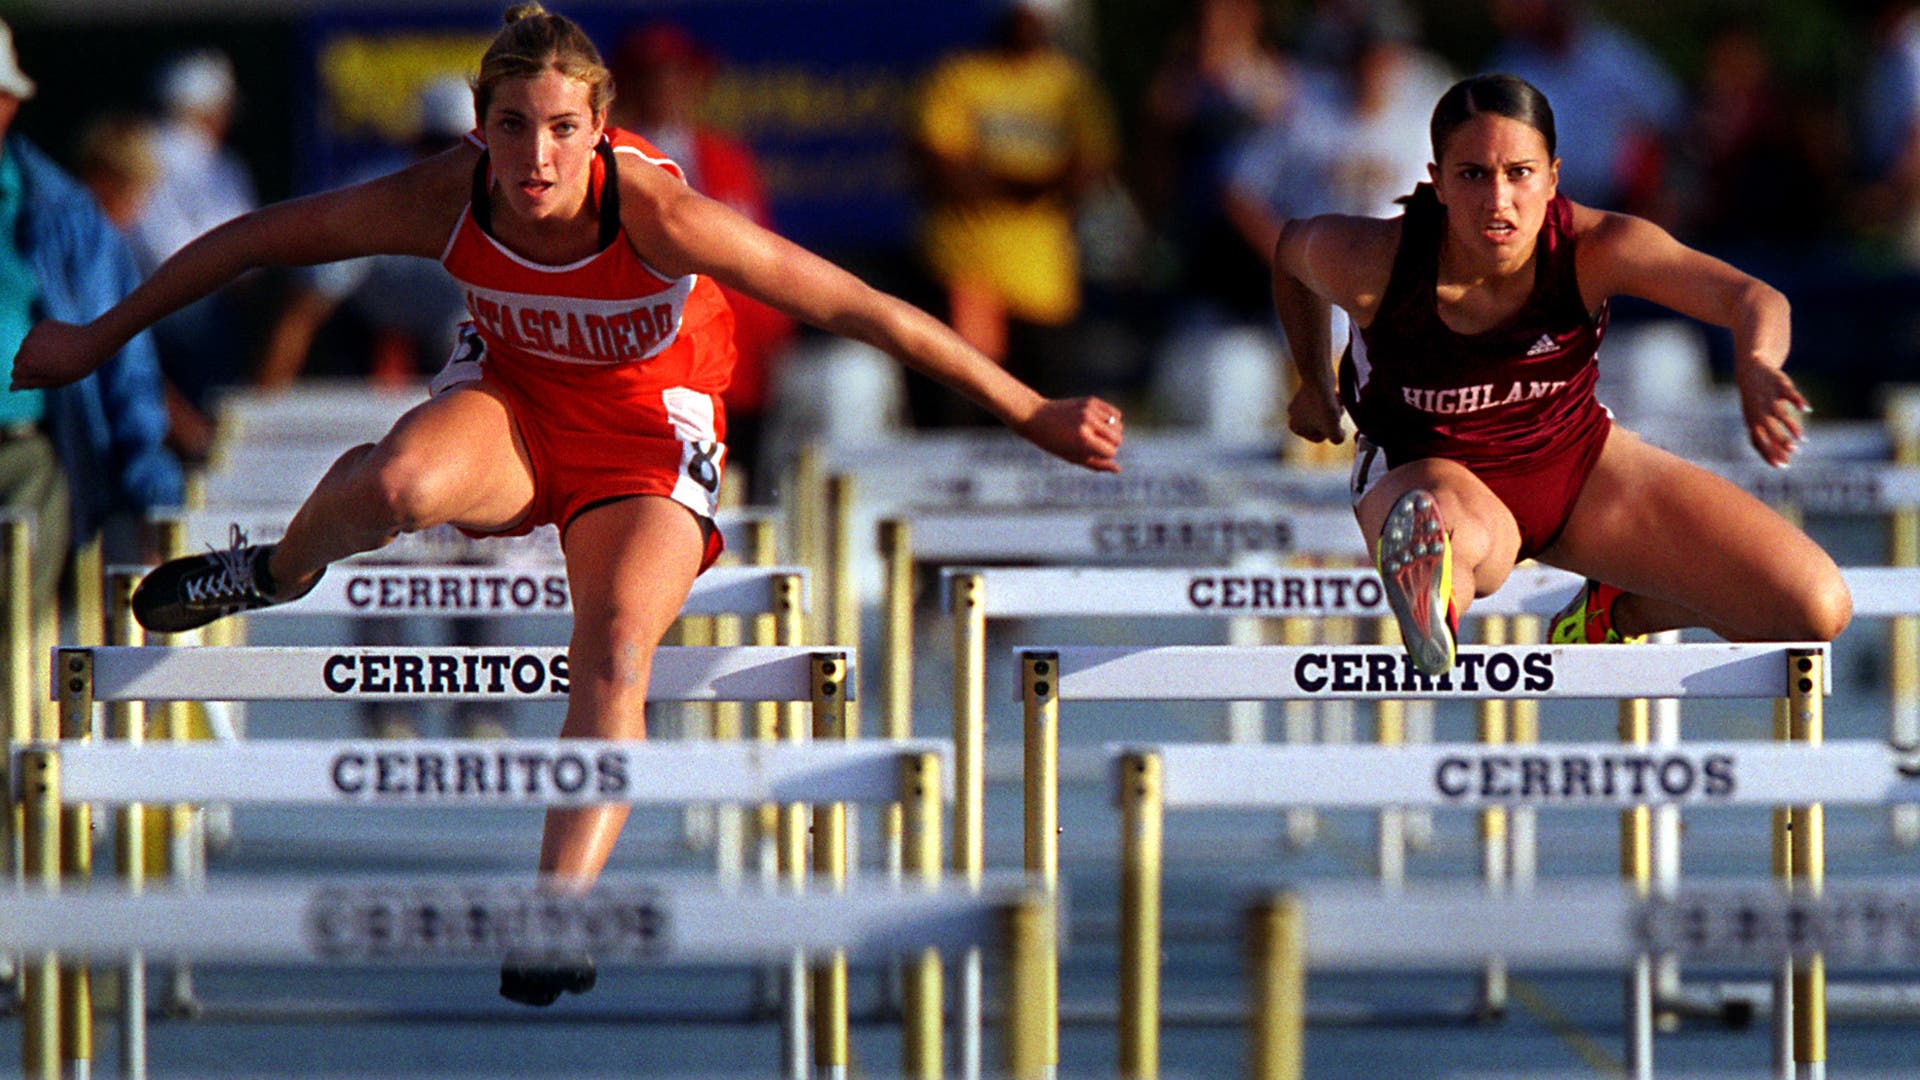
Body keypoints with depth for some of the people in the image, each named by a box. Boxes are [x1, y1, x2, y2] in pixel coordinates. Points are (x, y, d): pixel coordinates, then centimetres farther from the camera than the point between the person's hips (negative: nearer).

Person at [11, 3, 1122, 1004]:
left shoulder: (658, 211, -32)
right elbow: (250, 240, -10)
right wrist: (99, 338, -2)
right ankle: (281, 570, 0)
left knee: (615, 656, -24)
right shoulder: (441, 200, -25)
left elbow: (856, 306, -28)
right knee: (398, 485, -32)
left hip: (650, 426, -1)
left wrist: (1034, 415, -26)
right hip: (510, 398, 1)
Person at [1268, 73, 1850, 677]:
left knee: (1818, 610, -2)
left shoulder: (1595, 247, -25)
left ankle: (1613, 612, 19)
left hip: (1576, 460, 5)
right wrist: (1315, 385, 13)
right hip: (1427, 477, -5)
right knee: (1461, 531, -48)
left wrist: (1756, 364, -60)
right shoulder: (1368, 264, -26)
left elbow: (1756, 300, -36)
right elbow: (1292, 247, -1)